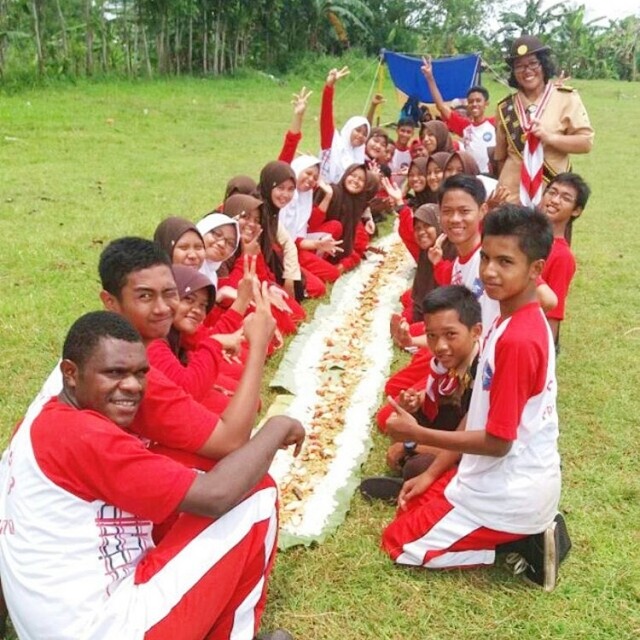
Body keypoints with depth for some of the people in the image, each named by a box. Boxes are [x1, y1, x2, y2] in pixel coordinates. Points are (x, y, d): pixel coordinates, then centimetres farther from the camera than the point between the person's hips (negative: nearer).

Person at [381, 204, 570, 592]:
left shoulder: (516, 340, -29)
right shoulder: (522, 322, 2)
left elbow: (497, 441, -23)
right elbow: (481, 414, 8)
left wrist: (418, 434, -15)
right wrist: (432, 473, 8)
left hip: (508, 493, -9)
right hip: (518, 480, 9)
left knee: (400, 543, 4)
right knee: (418, 501, 25)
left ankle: (521, 543, 1)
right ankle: (529, 532, 14)